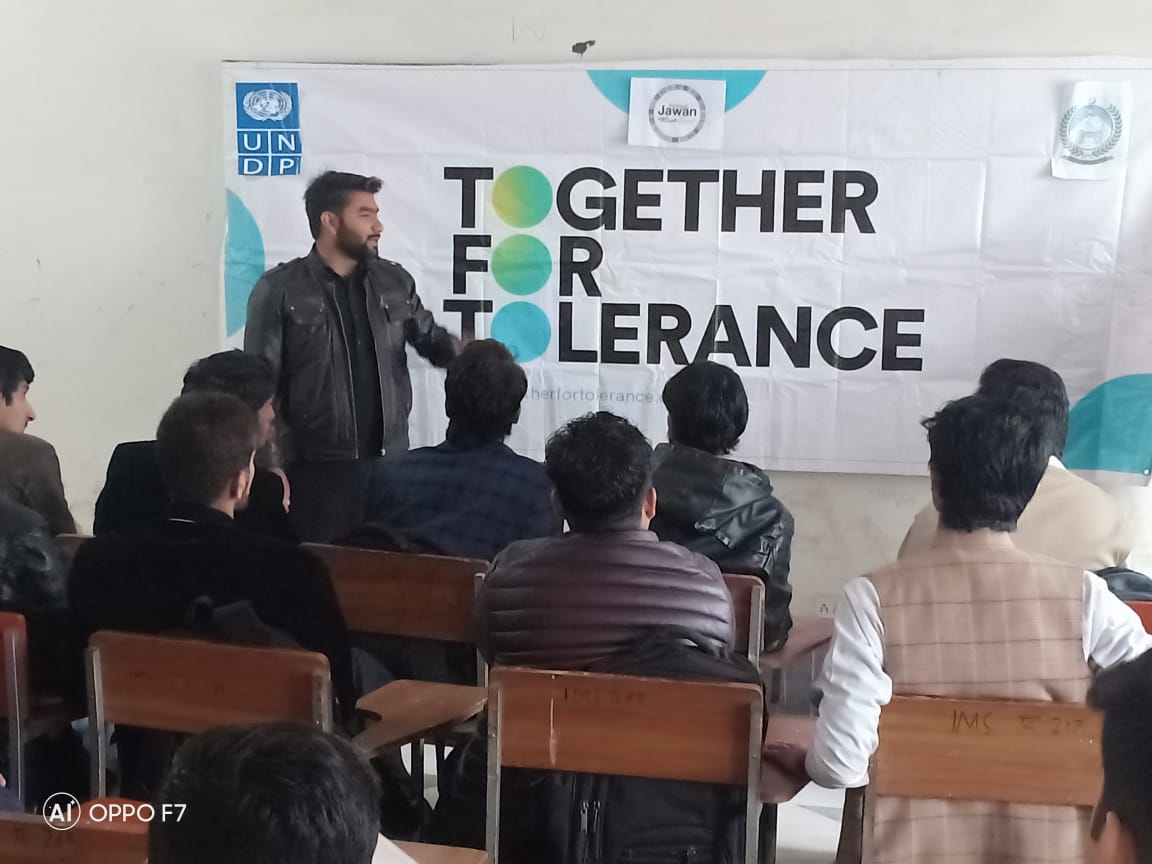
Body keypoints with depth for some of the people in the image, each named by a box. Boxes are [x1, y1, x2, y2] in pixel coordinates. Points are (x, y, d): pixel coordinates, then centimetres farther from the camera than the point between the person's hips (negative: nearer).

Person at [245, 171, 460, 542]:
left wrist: (462, 351, -6)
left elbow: (429, 337, 18)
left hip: (388, 460, 4)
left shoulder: (395, 281, 7)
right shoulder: (280, 290, -5)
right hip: (315, 465, -4)